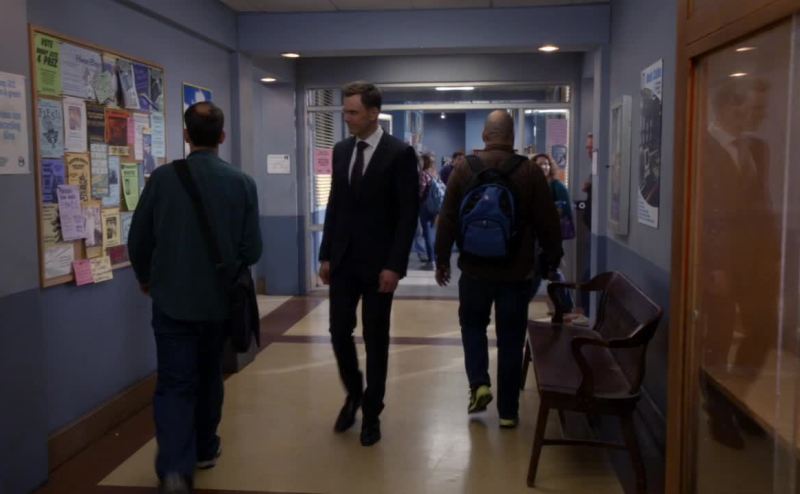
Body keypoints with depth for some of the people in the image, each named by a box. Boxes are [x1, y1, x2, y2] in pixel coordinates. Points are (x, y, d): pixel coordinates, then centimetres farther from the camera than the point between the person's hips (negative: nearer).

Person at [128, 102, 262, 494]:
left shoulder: (162, 178, -10)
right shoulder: (242, 183, -9)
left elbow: (138, 240, -2)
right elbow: (252, 251, -5)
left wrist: (146, 278, 17)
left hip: (172, 300, -1)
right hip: (219, 300, 2)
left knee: (174, 384, 4)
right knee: (209, 377, 20)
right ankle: (204, 449, 35)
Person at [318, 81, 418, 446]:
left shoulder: (400, 153, -9)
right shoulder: (341, 150, 8)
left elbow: (408, 214, -11)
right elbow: (334, 205, 12)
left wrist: (394, 265, -16)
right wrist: (325, 255, 8)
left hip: (378, 262, -4)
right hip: (343, 260, 5)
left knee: (375, 339, 5)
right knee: (339, 332, 6)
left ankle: (371, 412, 20)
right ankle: (353, 394, 30)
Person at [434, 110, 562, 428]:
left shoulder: (464, 169, -3)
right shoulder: (530, 172, -6)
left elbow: (447, 220, 0)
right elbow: (548, 222, -2)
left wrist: (442, 260, 10)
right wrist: (552, 259, 12)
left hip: (475, 268, 1)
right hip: (517, 271, 0)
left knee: (473, 324, 22)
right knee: (510, 339, 8)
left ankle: (479, 384, 6)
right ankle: (508, 411, 14)